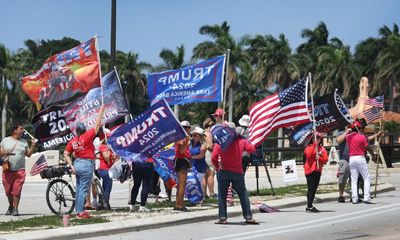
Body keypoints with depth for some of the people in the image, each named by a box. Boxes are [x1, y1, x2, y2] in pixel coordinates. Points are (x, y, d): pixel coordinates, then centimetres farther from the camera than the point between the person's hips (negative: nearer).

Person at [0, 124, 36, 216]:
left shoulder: (24, 142, 12)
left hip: (20, 170, 0)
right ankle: (10, 206, 27)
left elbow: (28, 154, 14)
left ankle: (15, 209, -4)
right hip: (7, 170, 0)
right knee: (8, 191, 6)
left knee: (17, 190, -10)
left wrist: (32, 146, 0)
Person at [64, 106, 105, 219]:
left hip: (77, 164, 7)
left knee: (79, 189, 14)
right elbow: (97, 125, -7)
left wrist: (71, 166, 6)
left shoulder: (72, 141, 5)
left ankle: (78, 210, 19)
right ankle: (81, 212, -6)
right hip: (87, 164, -7)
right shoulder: (87, 136, -12)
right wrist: (101, 110, 2)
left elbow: (66, 154, 5)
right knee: (83, 189, -6)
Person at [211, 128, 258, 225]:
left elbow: (213, 157, -9)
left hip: (223, 172, -1)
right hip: (238, 172, 1)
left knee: (222, 195, 7)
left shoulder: (219, 142, -6)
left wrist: (217, 166, 8)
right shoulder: (241, 141, -3)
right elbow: (252, 149, 4)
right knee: (243, 195, 8)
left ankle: (222, 218, 3)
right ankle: (248, 217, 5)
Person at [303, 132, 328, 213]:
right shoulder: (309, 147, 1)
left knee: (314, 189, 8)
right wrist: (314, 145, -19)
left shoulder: (322, 148, 15)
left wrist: (319, 158, -14)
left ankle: (310, 206, 14)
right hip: (310, 170, -6)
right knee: (311, 188, -10)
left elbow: (325, 159, 5)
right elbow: (309, 155, -21)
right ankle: (309, 207, -11)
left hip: (318, 170, 6)